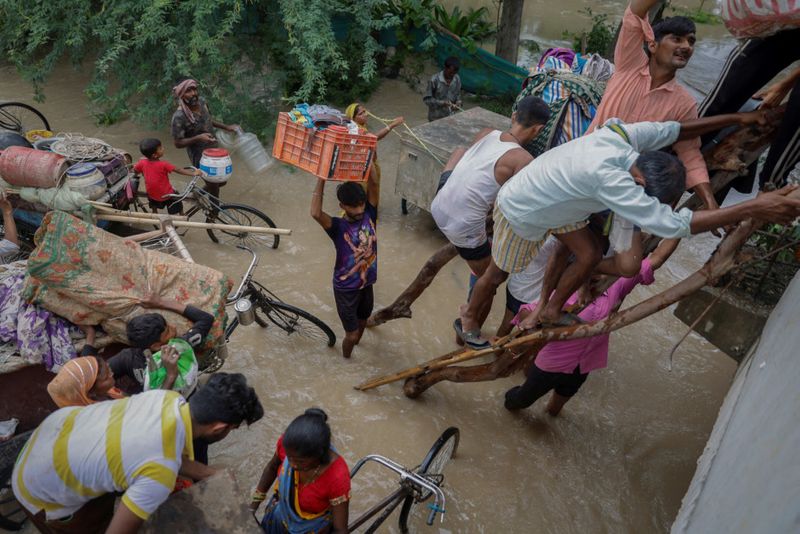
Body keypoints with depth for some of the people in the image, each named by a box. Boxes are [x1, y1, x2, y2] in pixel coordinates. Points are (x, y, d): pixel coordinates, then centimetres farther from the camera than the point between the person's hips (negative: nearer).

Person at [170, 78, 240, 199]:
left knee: (221, 181, 22)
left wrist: (227, 127, 5)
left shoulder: (202, 102, -6)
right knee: (213, 187, 4)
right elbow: (178, 143, -20)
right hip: (200, 157, -7)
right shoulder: (179, 116, -26)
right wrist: (198, 138, -34)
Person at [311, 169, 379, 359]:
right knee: (351, 334, 9)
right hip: (345, 288, -4)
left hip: (366, 284, 4)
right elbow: (315, 213, -43)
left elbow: (373, 184, -23)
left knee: (362, 323, 28)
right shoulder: (337, 226, -22)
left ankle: (356, 344, 59)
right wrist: (322, 178, -41)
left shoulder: (369, 215, -11)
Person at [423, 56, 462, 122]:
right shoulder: (435, 80, -21)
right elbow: (426, 99, -17)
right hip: (436, 118, -5)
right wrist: (442, 103, -28)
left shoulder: (457, 79, -5)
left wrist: (458, 102, -12)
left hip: (450, 117, 5)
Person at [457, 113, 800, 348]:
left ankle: (551, 311, 23)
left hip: (553, 202, 8)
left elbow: (674, 130, 1)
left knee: (588, 254, 3)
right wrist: (754, 209, -42)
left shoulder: (625, 134, -20)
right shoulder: (608, 177, -43)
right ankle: (469, 322, 37)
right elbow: (671, 224, -44)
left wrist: (736, 118, -1)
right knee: (498, 274, 11)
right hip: (520, 211, -8)